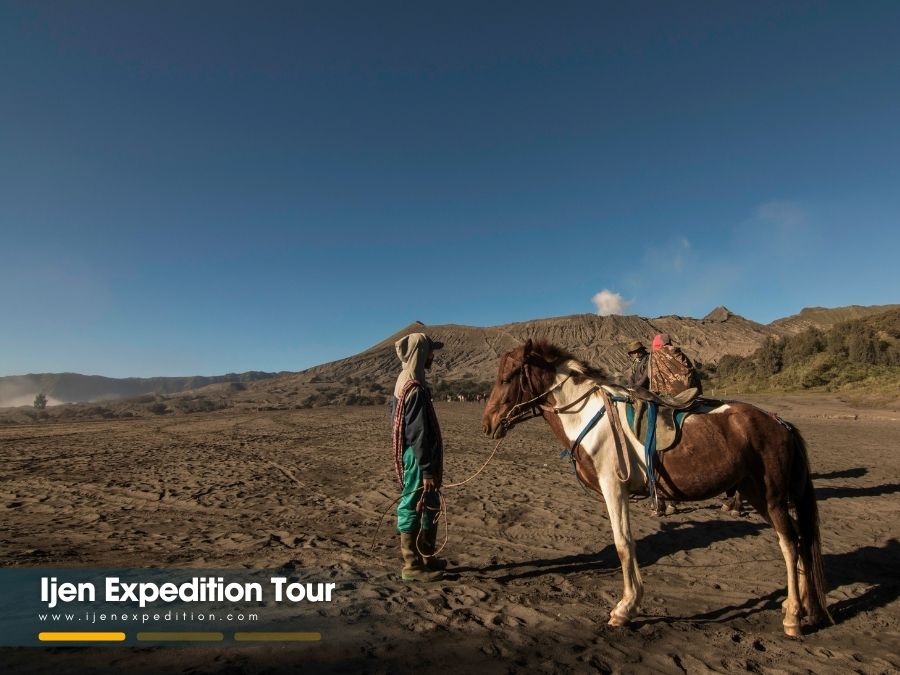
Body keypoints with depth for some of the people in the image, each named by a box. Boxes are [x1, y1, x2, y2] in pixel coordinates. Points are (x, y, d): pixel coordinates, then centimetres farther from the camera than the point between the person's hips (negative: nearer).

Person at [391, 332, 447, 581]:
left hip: (415, 458, 10)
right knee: (413, 508, 2)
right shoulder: (414, 388, -22)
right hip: (417, 460, -10)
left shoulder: (407, 382, 10)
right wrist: (426, 470, -19)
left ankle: (426, 557, 32)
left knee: (429, 507, 19)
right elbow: (418, 434, -23)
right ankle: (412, 566, 16)